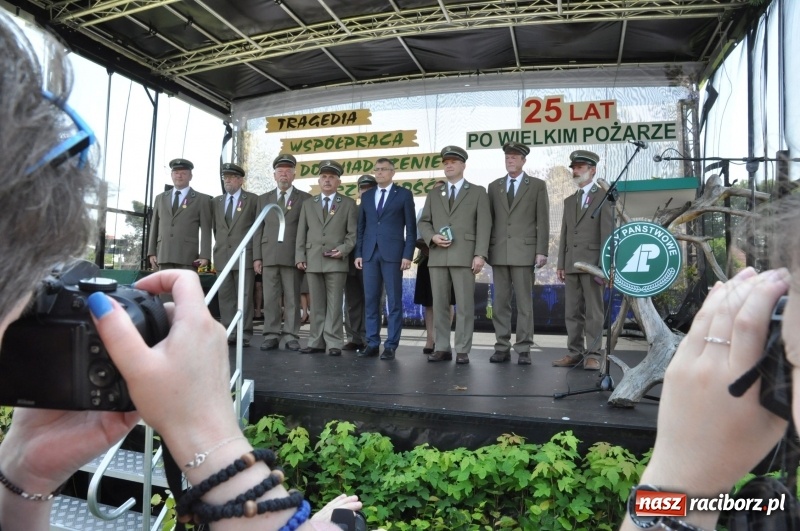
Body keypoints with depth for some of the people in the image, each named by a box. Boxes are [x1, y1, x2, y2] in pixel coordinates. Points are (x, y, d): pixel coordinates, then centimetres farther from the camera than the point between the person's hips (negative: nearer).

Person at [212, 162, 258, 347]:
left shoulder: (253, 200, 4)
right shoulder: (216, 201, 16)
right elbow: (215, 228, 22)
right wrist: (220, 246, 14)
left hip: (244, 255, -4)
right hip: (222, 255, 4)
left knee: (244, 297, -4)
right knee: (225, 296, 4)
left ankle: (244, 335, -1)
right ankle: (228, 334, 9)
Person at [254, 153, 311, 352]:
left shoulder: (305, 198, 8)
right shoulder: (264, 199, 17)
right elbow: (259, 230, 12)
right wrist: (257, 256, 4)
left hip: (293, 256, -2)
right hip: (269, 256, 3)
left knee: (292, 299, 0)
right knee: (270, 298, 2)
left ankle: (291, 336, 5)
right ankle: (271, 335, 6)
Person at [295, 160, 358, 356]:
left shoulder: (348, 204, 8)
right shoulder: (308, 204, 16)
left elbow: (353, 233, 3)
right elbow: (301, 233, 12)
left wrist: (343, 250, -12)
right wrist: (300, 256, 3)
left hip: (336, 261, -3)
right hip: (313, 261, 3)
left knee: (334, 304, -3)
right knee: (317, 304, 6)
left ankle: (334, 343, 1)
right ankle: (316, 341, 11)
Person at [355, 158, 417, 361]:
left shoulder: (404, 194, 4)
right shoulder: (367, 196, 16)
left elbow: (411, 228, 0)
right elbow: (361, 227, 15)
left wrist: (407, 255, -8)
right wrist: (358, 253, 6)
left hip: (393, 253, -4)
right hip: (370, 253, 4)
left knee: (394, 301, -1)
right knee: (371, 300, 4)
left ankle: (391, 345, 4)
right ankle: (372, 343, 11)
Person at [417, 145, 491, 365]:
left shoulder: (478, 192, 8)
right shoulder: (434, 193, 18)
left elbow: (483, 226, 0)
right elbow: (423, 222, 16)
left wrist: (480, 254, -11)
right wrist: (432, 237, -6)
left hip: (464, 256, -3)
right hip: (437, 256, 4)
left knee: (464, 305, -4)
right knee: (439, 304, 4)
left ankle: (463, 350, 2)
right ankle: (442, 348, 11)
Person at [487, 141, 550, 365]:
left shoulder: (537, 185, 5)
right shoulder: (494, 186, 14)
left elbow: (542, 221, 1)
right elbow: (489, 220, 12)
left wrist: (541, 251, -6)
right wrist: (485, 249, 5)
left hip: (524, 251, -3)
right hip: (498, 252, 3)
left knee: (524, 302, -1)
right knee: (500, 302, 5)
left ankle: (523, 349, 5)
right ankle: (502, 347, 12)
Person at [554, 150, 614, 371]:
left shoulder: (604, 197, 2)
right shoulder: (569, 201, 20)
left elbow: (607, 232, -6)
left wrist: (603, 265, -13)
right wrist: (560, 264, 10)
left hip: (592, 262, -6)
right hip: (571, 263, 6)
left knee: (593, 312, -3)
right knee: (572, 312, 6)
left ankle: (593, 355, 2)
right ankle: (574, 353, 12)